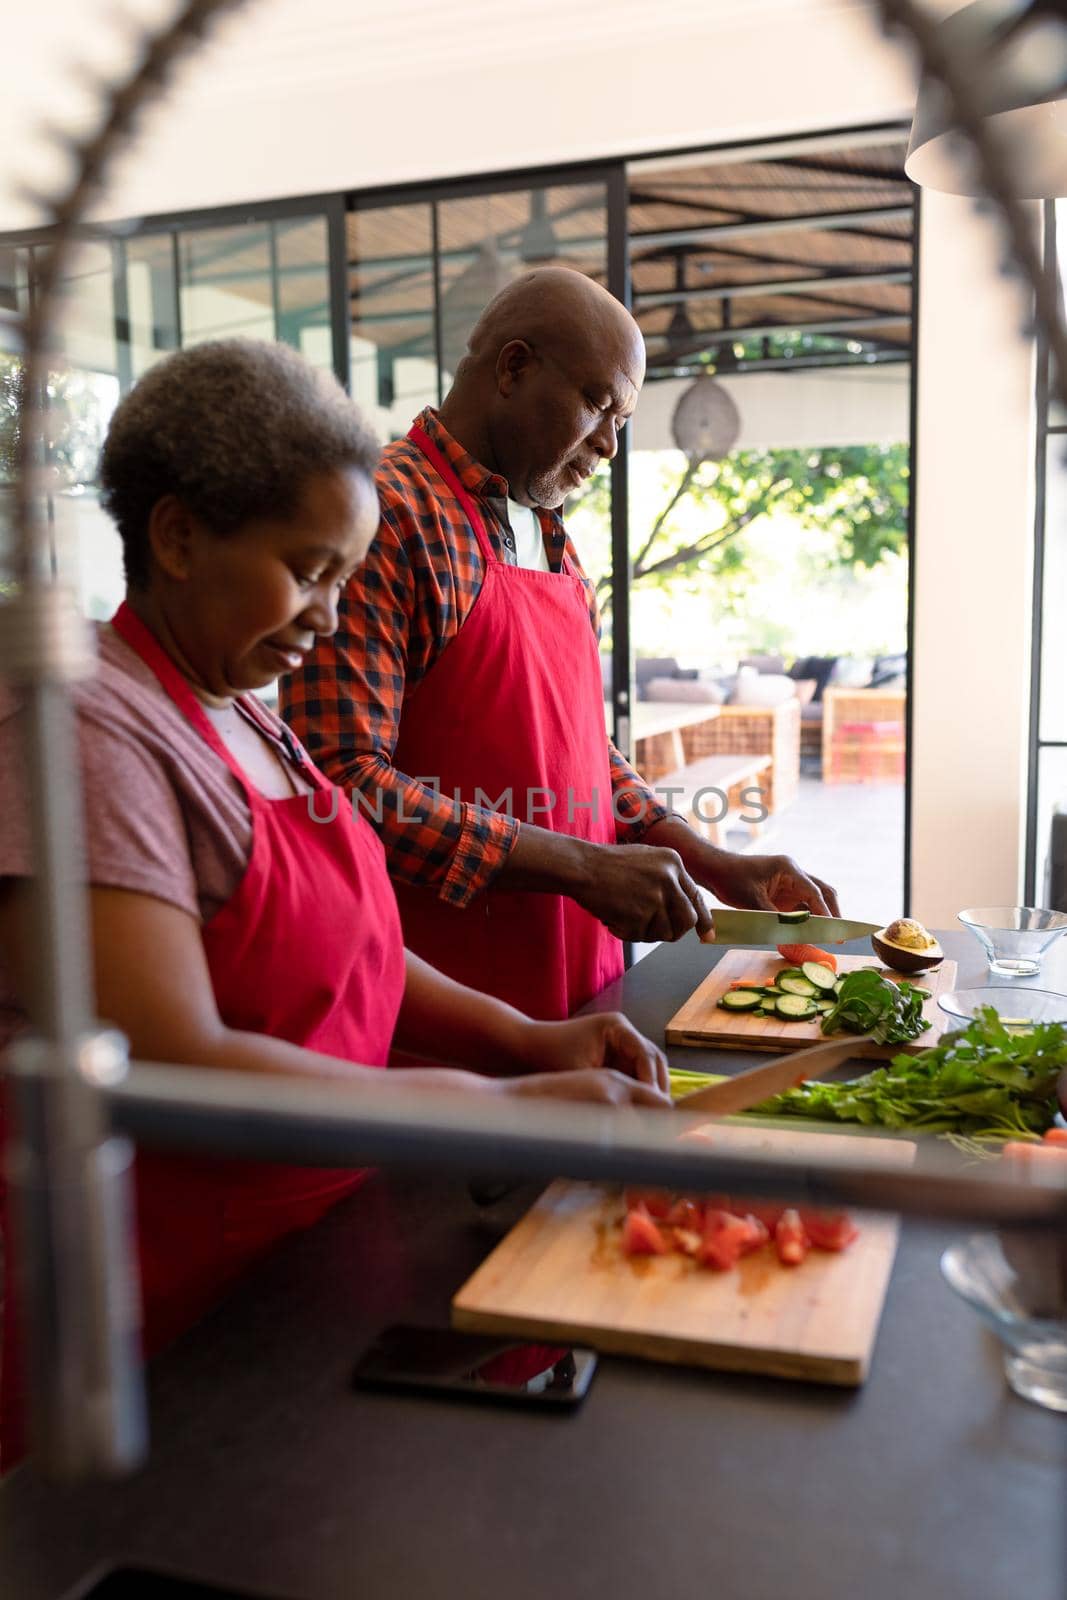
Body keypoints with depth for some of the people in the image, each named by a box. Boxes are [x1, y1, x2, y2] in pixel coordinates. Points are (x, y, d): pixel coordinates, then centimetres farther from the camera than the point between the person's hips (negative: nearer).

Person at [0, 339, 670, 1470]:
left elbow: (336, 949, 12)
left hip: (297, 1270, 8)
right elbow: (169, 1071, -28)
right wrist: (504, 1106, -24)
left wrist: (526, 1039, -2)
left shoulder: (243, 718, 9)